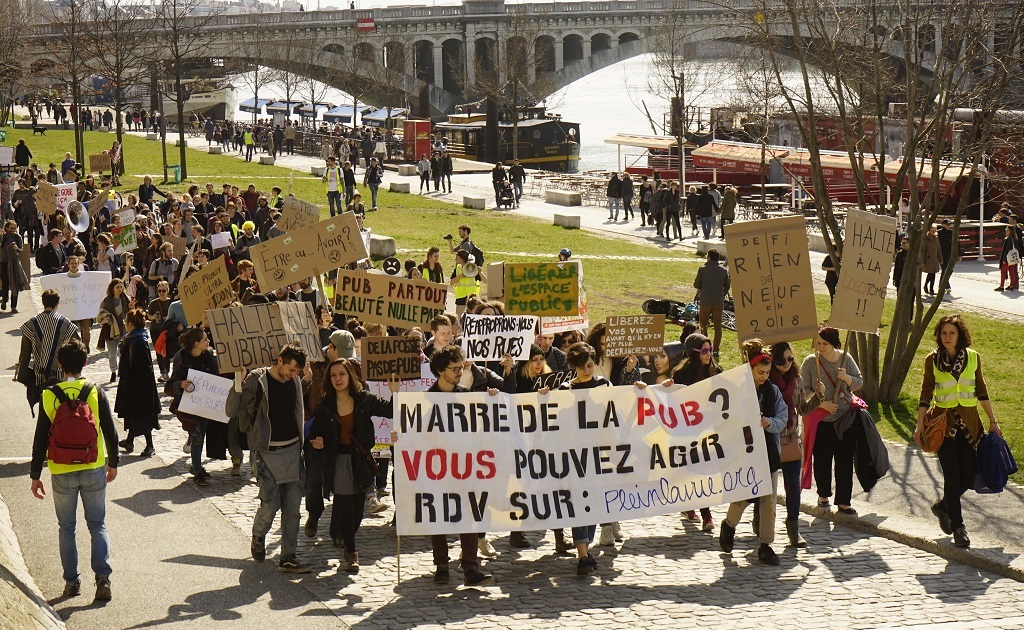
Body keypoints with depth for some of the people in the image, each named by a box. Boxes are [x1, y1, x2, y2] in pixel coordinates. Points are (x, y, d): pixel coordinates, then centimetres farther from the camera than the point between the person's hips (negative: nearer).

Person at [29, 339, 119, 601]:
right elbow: (110, 431, -1)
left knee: (67, 528, 13)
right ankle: (103, 576, -4)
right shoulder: (95, 392, -6)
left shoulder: (50, 396, -7)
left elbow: (40, 439, -4)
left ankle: (72, 581, 15)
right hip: (94, 470, 0)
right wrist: (113, 463, 14)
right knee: (98, 525, 9)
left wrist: (35, 475, 5)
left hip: (62, 472, 0)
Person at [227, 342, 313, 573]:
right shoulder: (257, 380, -11)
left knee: (292, 506, 3)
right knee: (270, 504, -8)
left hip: (293, 450, 5)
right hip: (268, 452, -5)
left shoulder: (295, 381, 6)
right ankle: (258, 538, 24)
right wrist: (238, 385, -28)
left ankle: (288, 558, 9)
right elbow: (232, 411, -17)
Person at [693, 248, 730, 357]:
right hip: (719, 302, 2)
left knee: (703, 325, 11)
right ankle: (716, 350, 6)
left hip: (705, 301, -2)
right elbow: (727, 286, 8)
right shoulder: (724, 270, 1)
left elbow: (696, 285, -3)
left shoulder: (702, 269, -8)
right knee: (718, 326, 8)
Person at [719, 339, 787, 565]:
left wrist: (769, 422, -16)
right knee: (743, 496, -4)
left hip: (768, 451, 4)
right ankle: (729, 525, 28)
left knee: (768, 498, 2)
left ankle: (765, 545, 10)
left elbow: (783, 418, 5)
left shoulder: (772, 391, 7)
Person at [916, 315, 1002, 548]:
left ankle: (942, 505, 30)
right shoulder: (932, 360, -2)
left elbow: (981, 391, 10)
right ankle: (958, 526, 8)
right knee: (952, 476, -4)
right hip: (943, 422, -2)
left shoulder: (973, 357, 2)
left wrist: (993, 421, 10)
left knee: (969, 476, 2)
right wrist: (920, 424, -3)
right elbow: (926, 394, 2)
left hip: (969, 421, 2)